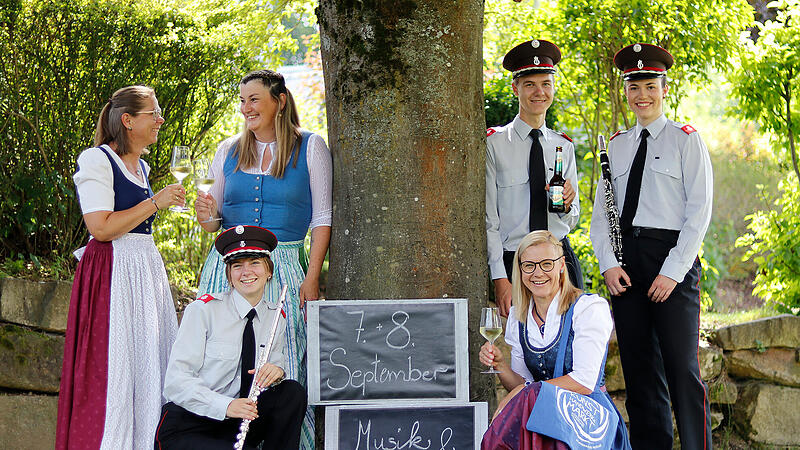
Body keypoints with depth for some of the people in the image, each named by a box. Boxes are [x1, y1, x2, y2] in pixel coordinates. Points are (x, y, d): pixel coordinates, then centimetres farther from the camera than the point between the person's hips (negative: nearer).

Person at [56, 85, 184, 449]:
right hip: (112, 272, -9)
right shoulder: (96, 160, -9)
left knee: (149, 362, 4)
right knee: (113, 368, -10)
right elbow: (101, 228, -18)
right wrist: (156, 202, -14)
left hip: (146, 266, 9)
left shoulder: (140, 166, 17)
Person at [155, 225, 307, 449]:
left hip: (236, 422, 6)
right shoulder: (203, 309, -8)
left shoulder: (276, 317, 7)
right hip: (185, 428, -6)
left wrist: (276, 371, -17)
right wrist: (225, 406, -31)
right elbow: (176, 382, -15)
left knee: (292, 392, -17)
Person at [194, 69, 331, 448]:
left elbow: (322, 217, 1)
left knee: (281, 373, -7)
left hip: (283, 268, -3)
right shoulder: (229, 151, 13)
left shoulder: (309, 147, 4)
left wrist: (312, 278, -7)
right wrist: (207, 214, -5)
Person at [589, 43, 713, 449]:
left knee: (682, 367, -7)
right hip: (625, 264, 5)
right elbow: (600, 214, 14)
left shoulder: (686, 140, 2)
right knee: (639, 368, 6)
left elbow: (699, 211, -4)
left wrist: (673, 271, -12)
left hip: (672, 256, -5)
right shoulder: (616, 146, 15)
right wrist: (608, 264, -3)